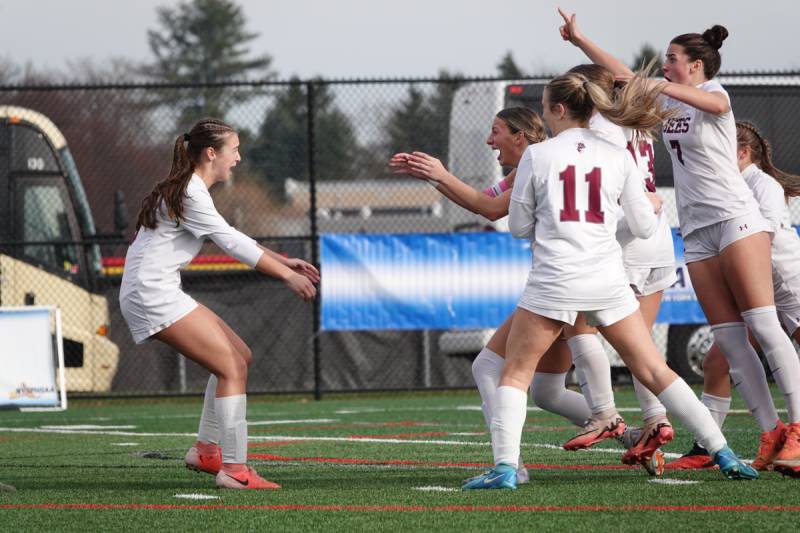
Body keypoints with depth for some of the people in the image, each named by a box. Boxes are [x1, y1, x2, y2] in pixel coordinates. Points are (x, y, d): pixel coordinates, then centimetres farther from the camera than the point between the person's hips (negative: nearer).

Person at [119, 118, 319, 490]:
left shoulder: (189, 190, 16)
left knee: (240, 356, 14)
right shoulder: (190, 193, -15)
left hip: (163, 292, 11)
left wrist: (284, 261, 18)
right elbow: (233, 243, -18)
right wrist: (287, 275, -15)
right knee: (232, 367, -14)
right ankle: (234, 469, -18)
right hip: (153, 295, -11)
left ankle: (206, 449, 16)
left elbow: (232, 238, 24)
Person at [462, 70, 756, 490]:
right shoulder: (617, 157, 6)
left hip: (553, 282, -3)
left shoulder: (537, 156, -1)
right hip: (608, 281, 3)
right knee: (654, 371, 10)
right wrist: (652, 207, 33)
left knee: (515, 374, 9)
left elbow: (519, 227, 6)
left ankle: (505, 466, -7)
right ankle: (722, 453, 6)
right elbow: (645, 227, 10)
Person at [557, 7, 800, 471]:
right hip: (697, 231, 7)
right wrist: (579, 39, 24)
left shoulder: (714, 94, -4)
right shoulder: (668, 100, 17)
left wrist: (658, 86, -39)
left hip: (736, 219, -7)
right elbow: (625, 76, 25)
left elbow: (711, 101, -27)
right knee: (730, 340, -3)